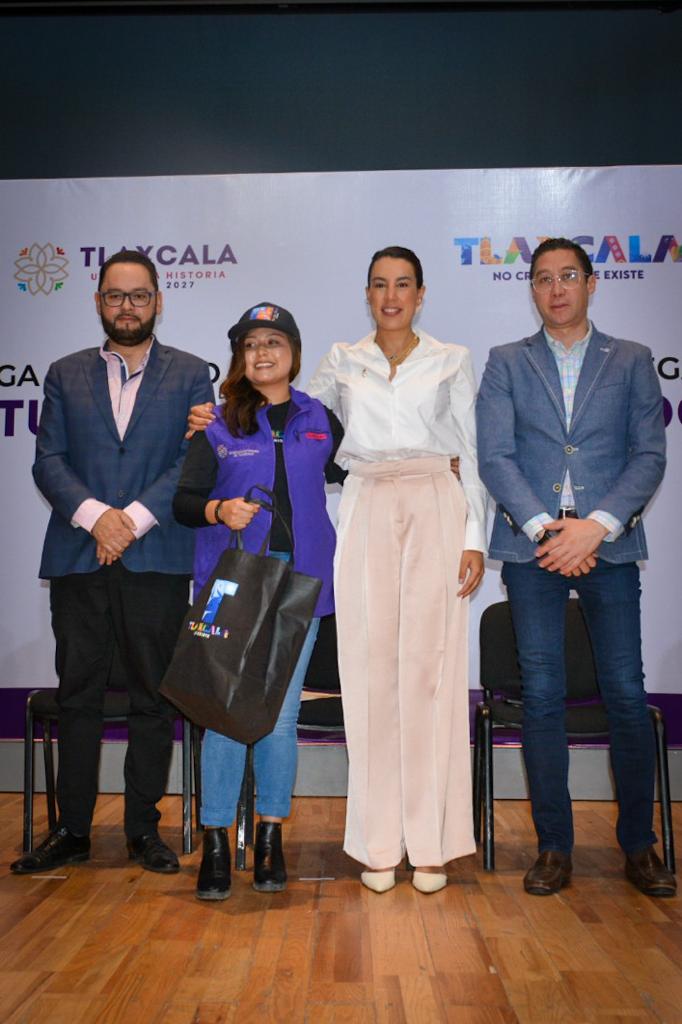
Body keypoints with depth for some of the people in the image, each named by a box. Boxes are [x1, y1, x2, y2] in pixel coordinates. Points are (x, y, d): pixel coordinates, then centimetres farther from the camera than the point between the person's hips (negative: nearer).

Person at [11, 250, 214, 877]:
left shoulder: (191, 375, 9)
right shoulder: (65, 376, 15)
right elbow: (48, 461, 5)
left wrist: (134, 518, -12)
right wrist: (93, 515, -12)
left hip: (157, 559, -1)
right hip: (78, 558, 2)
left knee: (154, 696, 4)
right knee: (77, 694, 7)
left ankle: (144, 828, 17)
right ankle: (73, 830, 18)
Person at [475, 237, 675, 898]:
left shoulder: (631, 361, 12)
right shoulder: (506, 363, 11)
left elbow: (649, 454, 3)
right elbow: (494, 456, 1)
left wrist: (596, 526, -12)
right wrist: (543, 527, -12)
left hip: (608, 544, 0)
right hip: (530, 544, 0)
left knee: (626, 693, 1)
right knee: (542, 694, 2)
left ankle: (638, 845, 17)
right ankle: (554, 847, 14)